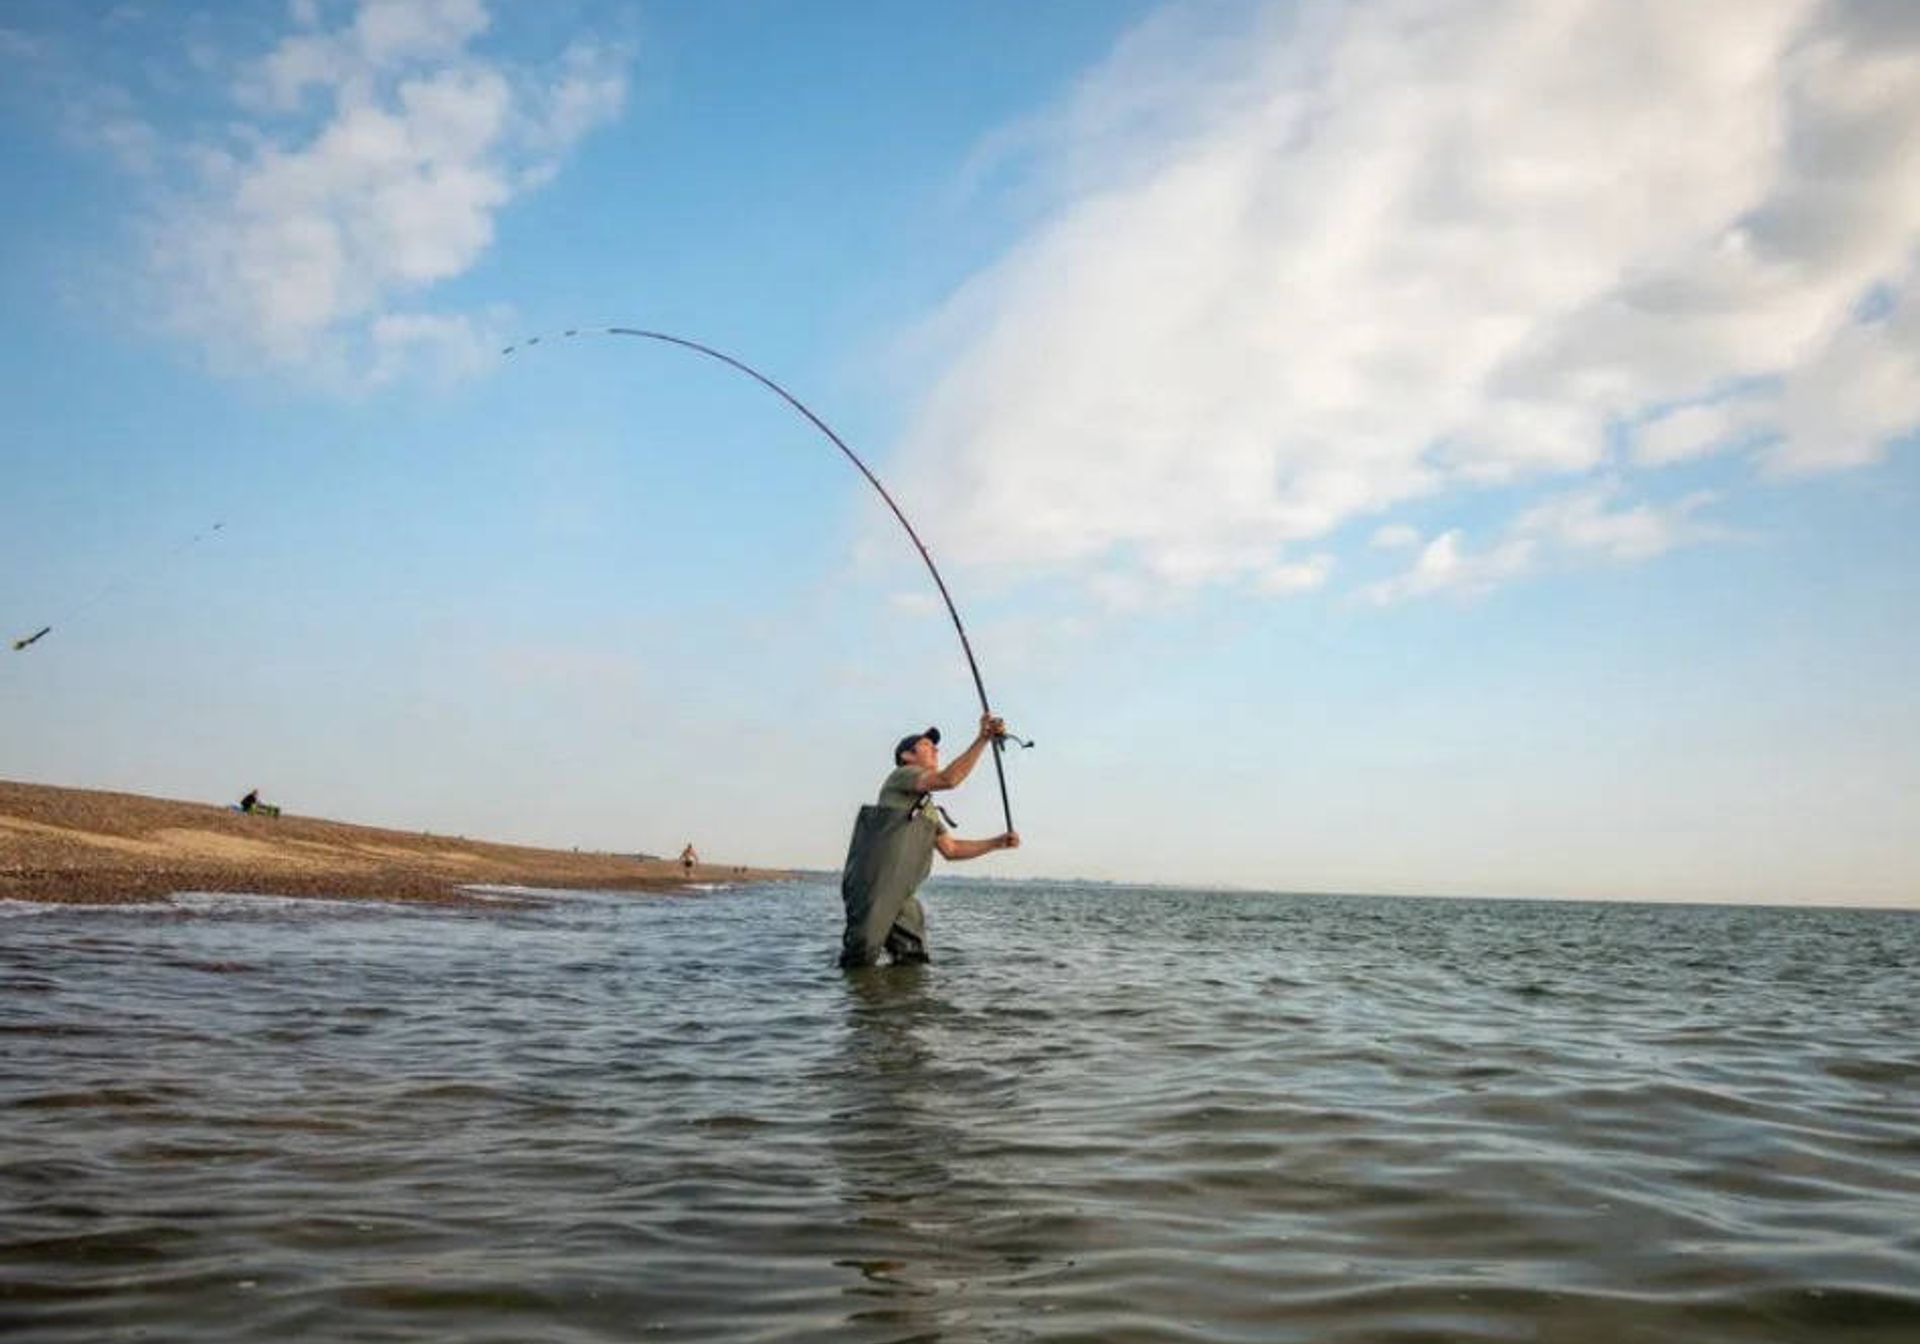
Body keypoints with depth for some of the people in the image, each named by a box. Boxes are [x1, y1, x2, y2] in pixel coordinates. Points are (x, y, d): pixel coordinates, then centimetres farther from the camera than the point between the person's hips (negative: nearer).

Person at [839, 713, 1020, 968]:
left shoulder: (929, 809, 26)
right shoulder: (900, 775, -1)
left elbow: (950, 849, 23)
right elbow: (948, 779, -18)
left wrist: (998, 842, 15)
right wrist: (983, 739, -18)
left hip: (900, 896, 9)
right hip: (871, 886, -9)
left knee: (913, 962, 6)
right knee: (861, 963, -10)